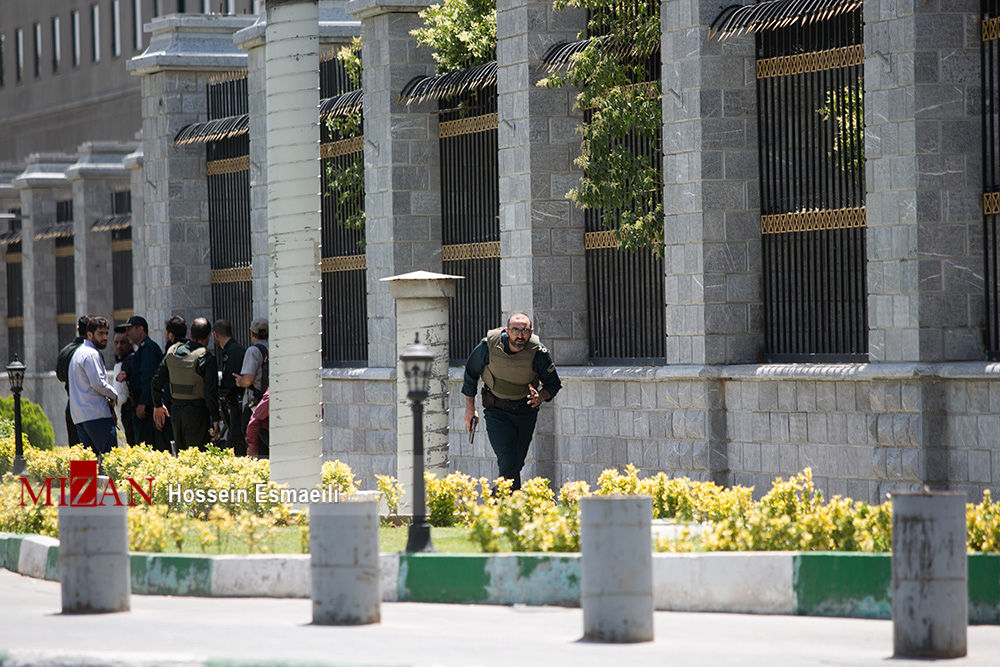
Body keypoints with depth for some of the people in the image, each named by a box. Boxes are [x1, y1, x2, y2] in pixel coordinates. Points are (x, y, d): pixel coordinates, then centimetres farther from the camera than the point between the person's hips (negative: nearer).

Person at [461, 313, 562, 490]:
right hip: (496, 411, -2)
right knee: (508, 463, -18)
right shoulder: (488, 346, -18)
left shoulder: (539, 353, -18)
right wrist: (470, 409, 4)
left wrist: (541, 396, -25)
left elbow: (553, 384, -3)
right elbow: (471, 374, 0)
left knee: (516, 463, 12)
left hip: (526, 412, 2)